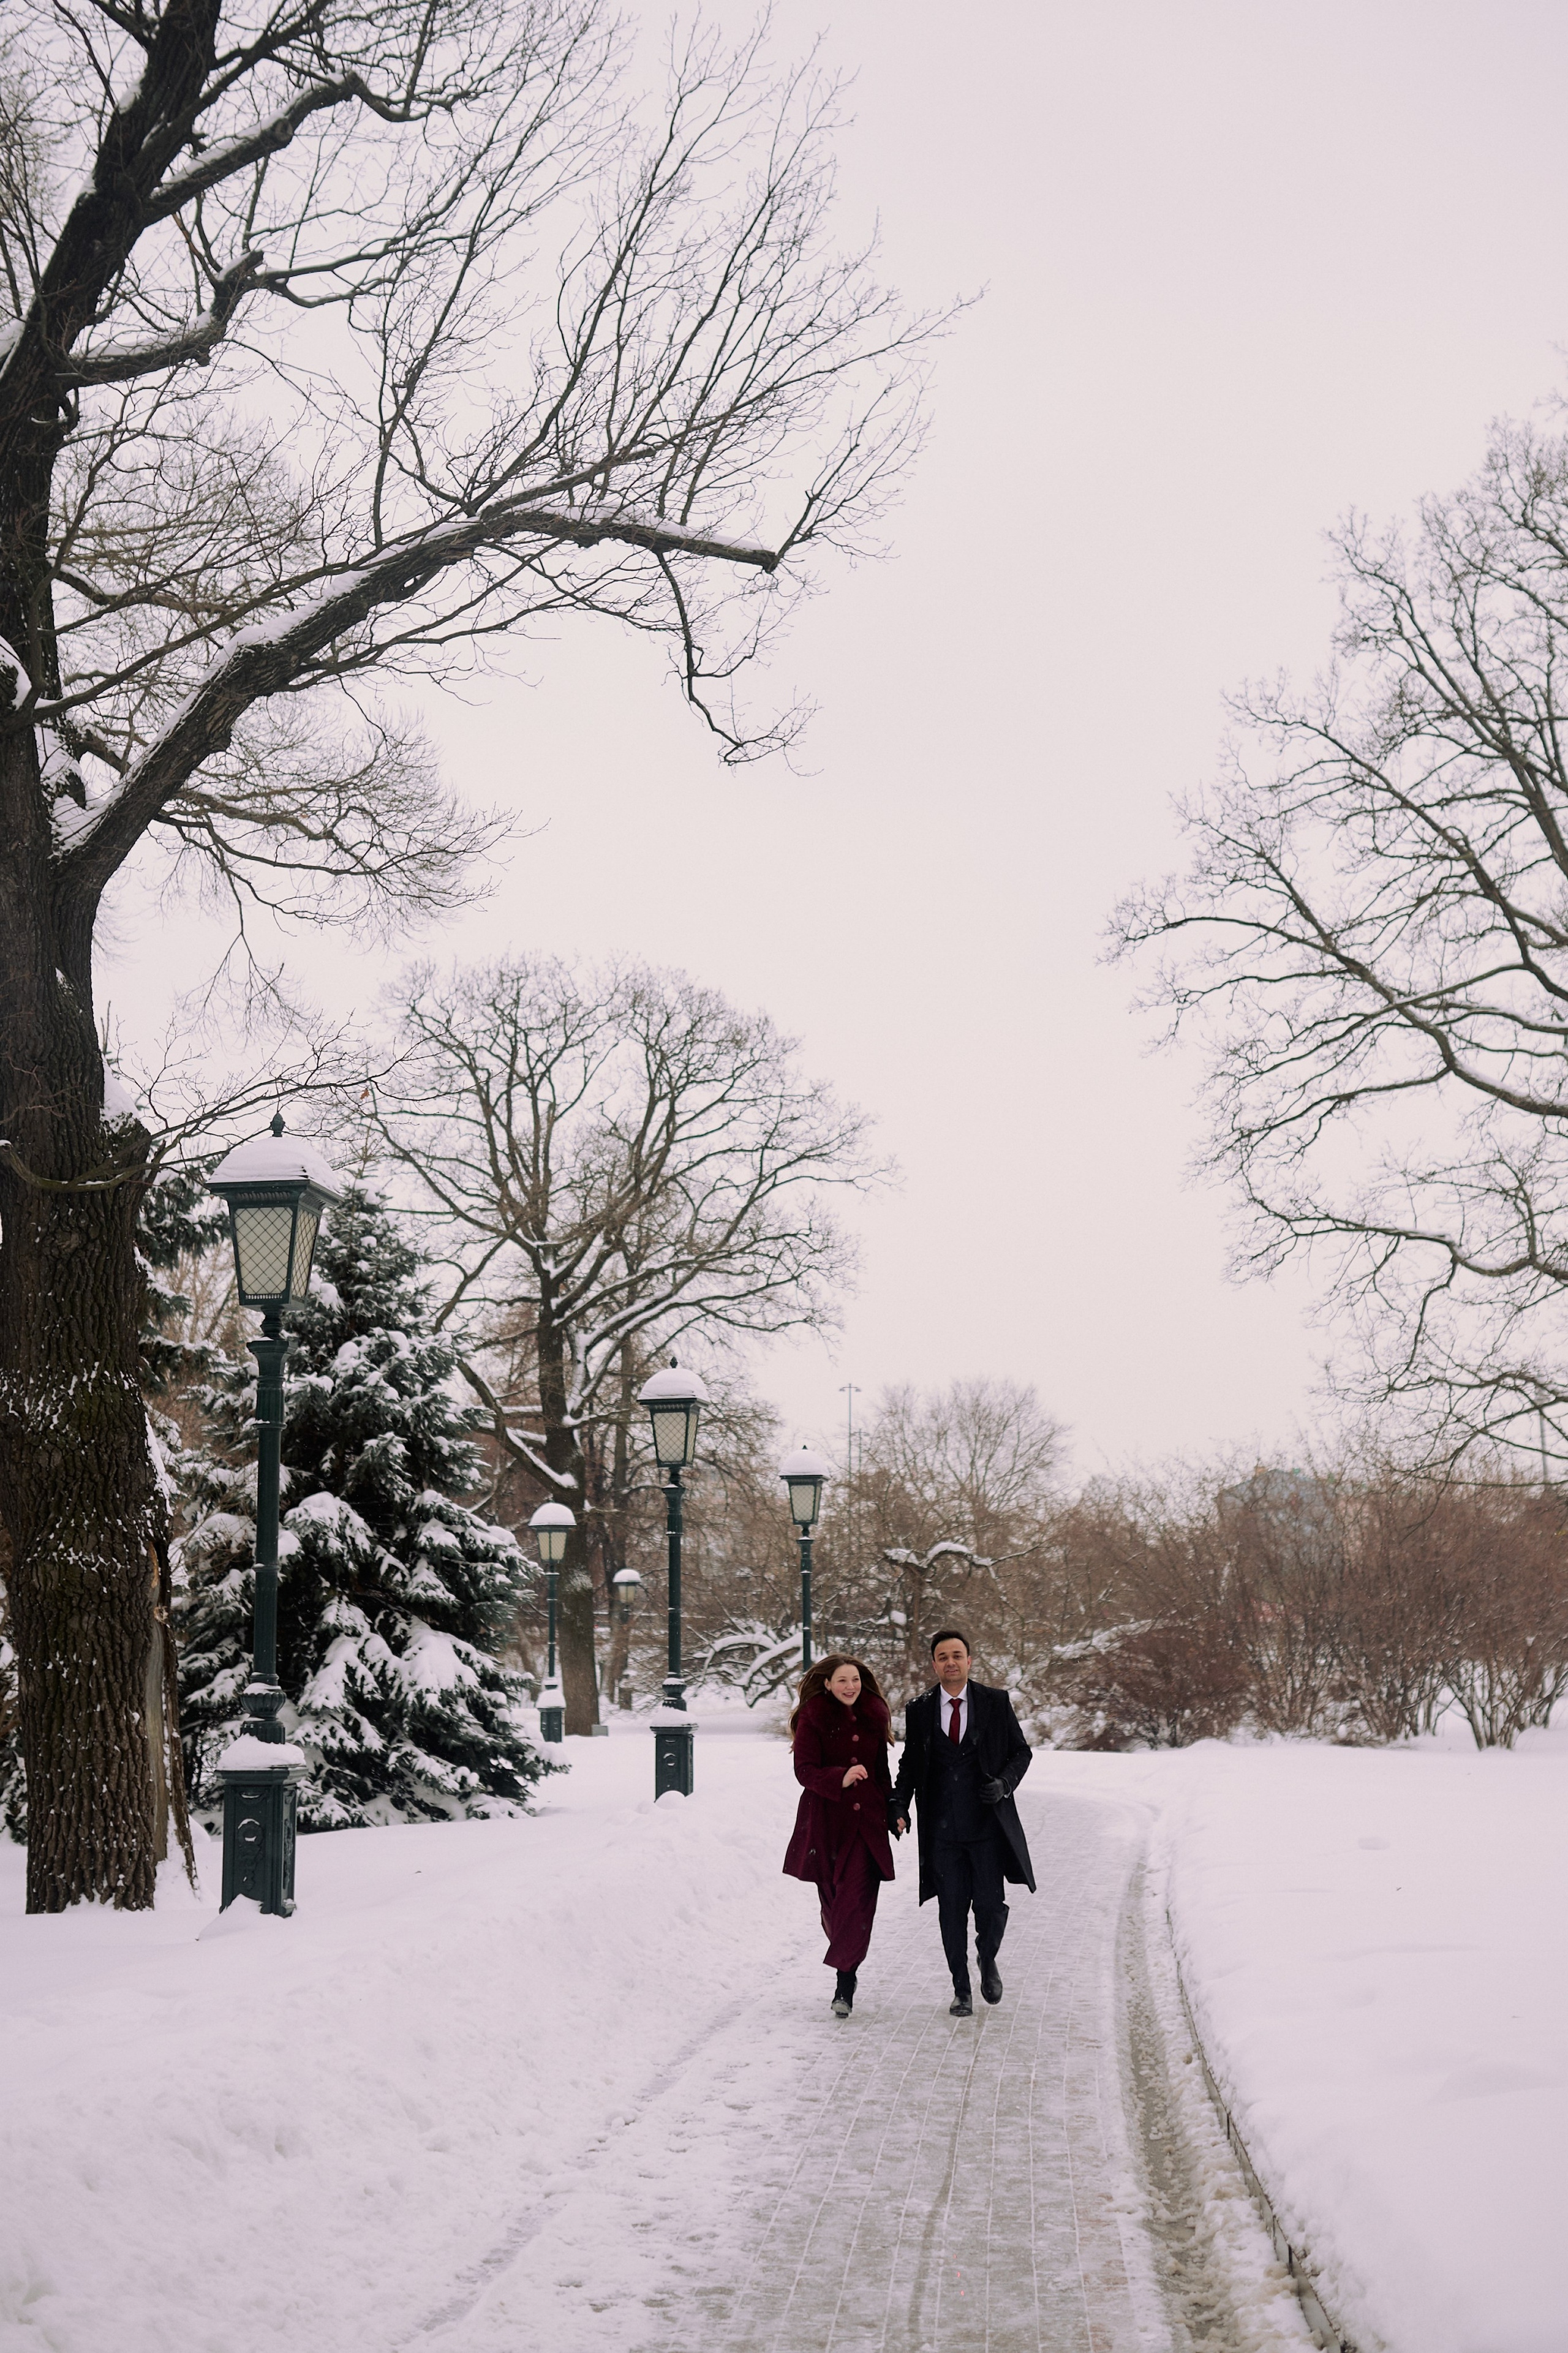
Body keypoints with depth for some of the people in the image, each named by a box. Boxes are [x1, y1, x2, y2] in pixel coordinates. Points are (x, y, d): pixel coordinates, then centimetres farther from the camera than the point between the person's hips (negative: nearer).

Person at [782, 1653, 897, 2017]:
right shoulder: (813, 1718, -3)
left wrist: (892, 1809, 17)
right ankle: (847, 1978, 29)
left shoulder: (874, 1716, 11)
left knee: (857, 1902, -12)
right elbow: (805, 1771, -11)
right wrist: (841, 1779, -27)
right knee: (834, 1902, 7)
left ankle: (844, 1987, -12)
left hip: (867, 1820, 2)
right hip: (827, 1822, -2)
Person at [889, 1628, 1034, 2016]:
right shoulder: (919, 1710, 5)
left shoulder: (996, 1703, 1)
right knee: (952, 1910, 3)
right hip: (942, 1828, 1)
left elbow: (1021, 1751, 7)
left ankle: (988, 1960, 27)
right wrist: (899, 1804, -3)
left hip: (988, 1824, -1)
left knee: (990, 1905, -4)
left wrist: (1004, 1783, -11)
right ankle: (961, 1989, 17)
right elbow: (910, 1764, 12)